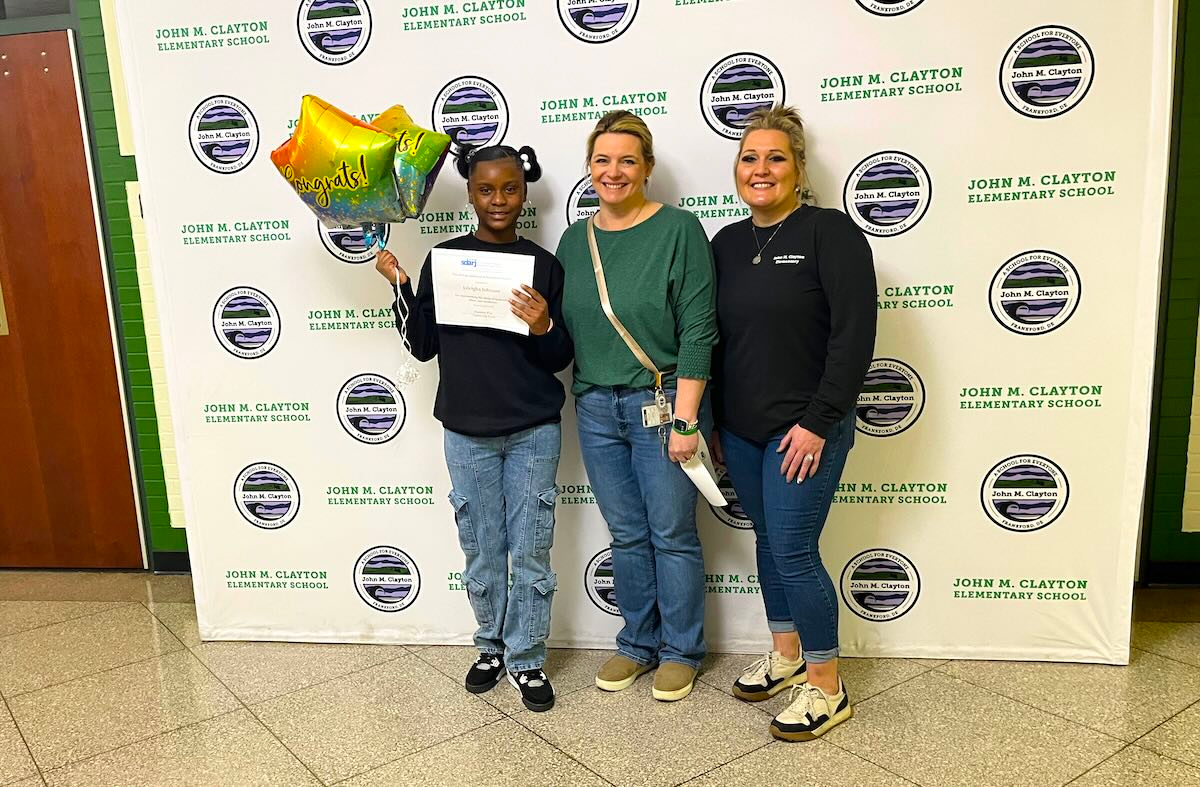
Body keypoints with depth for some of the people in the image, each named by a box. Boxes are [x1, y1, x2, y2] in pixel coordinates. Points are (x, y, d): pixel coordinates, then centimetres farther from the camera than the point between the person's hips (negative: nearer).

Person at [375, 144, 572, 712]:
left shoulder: (543, 264, -2)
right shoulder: (444, 258, 1)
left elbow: (560, 359, 0)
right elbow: (424, 347, 3)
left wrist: (543, 328, -20)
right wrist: (400, 286, -8)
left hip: (534, 431, -1)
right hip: (467, 431, 1)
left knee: (530, 553, 6)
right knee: (482, 553, 12)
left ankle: (527, 659, 22)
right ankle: (492, 646, 32)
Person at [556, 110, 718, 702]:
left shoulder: (679, 230, -8)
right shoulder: (574, 240, 9)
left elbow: (697, 330, -13)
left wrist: (685, 419, -16)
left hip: (661, 403, -4)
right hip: (596, 408, 5)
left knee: (672, 533, 5)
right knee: (626, 535, 14)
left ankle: (681, 651, 23)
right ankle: (637, 644, 30)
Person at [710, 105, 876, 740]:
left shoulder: (830, 233, -9)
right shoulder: (727, 244, 9)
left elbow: (854, 335, -15)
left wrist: (818, 422, -17)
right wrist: (711, 420, 11)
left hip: (804, 430, -6)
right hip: (741, 430, 6)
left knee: (793, 550, -5)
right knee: (768, 541, 15)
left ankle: (826, 688, 12)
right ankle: (785, 656, 34)